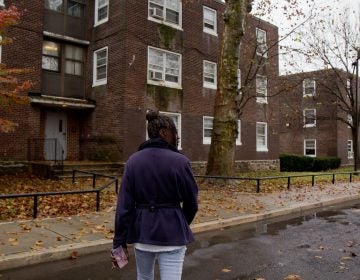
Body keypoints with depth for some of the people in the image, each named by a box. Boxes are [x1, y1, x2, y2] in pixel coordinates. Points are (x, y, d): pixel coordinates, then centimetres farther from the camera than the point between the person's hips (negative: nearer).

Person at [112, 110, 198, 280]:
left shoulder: (133, 161, -3)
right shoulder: (180, 161, -11)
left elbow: (124, 204, -6)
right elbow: (191, 202, -3)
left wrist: (120, 241, -1)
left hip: (142, 229, 4)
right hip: (171, 231, -4)